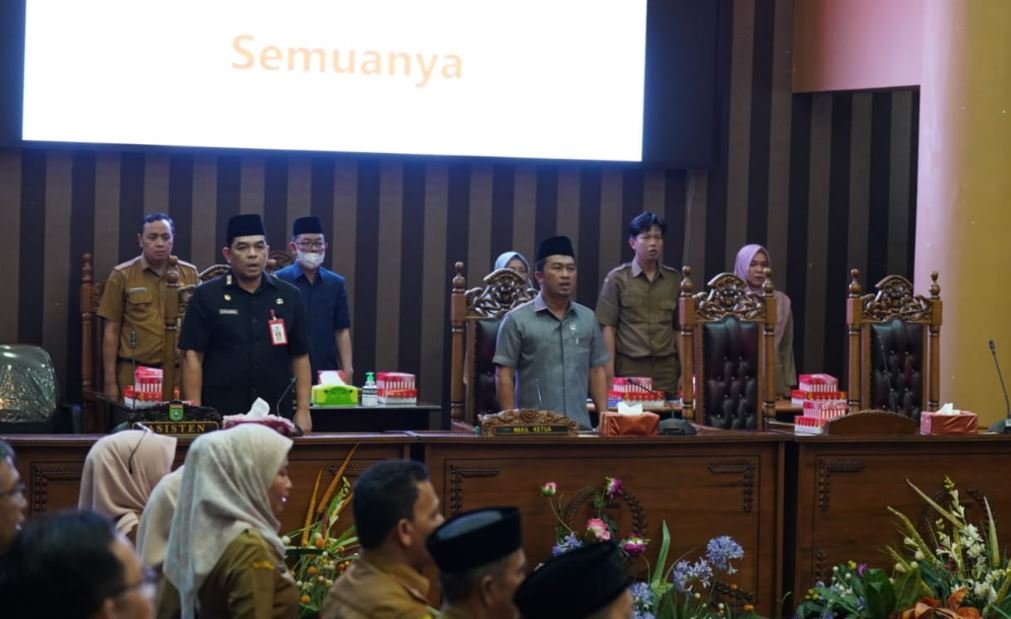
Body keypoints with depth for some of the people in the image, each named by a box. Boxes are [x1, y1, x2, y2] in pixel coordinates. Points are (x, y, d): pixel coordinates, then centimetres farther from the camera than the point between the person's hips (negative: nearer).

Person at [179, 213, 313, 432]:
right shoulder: (207, 296, 0)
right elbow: (192, 356, -3)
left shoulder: (288, 296, 8)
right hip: (219, 417, -2)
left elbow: (300, 357, 9)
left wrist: (303, 410, 2)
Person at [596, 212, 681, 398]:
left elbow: (680, 327, 13)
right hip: (630, 368, -3)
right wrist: (609, 371, -7)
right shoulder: (617, 278, 0)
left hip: (666, 369, 3)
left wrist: (685, 369, 7)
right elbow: (608, 327, -1)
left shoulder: (674, 279, 10)